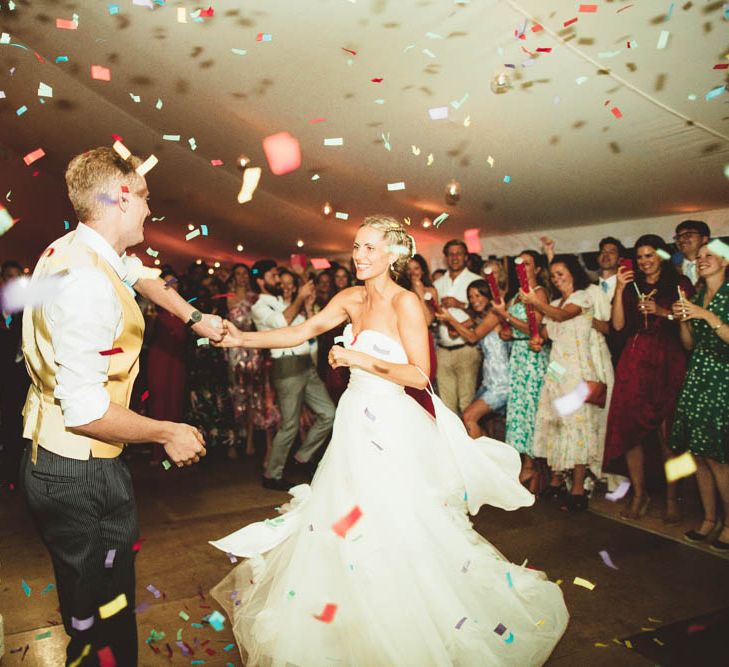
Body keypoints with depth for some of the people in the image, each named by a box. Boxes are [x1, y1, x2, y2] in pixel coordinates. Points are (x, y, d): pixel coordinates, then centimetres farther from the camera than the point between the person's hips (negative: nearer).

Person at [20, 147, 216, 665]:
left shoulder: (72, 248, 6)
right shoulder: (87, 282, -26)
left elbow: (140, 276, 28)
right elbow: (86, 411, -28)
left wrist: (196, 318, 31)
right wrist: (167, 434, -14)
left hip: (52, 457, 10)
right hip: (82, 472, -10)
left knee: (85, 601, 24)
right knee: (105, 616, 5)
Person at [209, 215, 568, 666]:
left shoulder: (406, 303, -14)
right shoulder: (352, 299, 6)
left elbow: (419, 374, -17)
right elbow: (302, 332, 6)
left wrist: (361, 359, -18)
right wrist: (245, 338, 0)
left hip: (392, 426, -7)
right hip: (357, 421, 7)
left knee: (392, 522, 2)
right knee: (341, 519, 17)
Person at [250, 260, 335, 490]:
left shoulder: (285, 302, 21)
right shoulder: (259, 307, -2)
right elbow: (282, 321, -22)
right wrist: (300, 297, -16)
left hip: (306, 365, 8)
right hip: (288, 367, -8)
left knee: (328, 413, 6)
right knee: (290, 425, -2)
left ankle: (302, 457, 21)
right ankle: (272, 475, 14)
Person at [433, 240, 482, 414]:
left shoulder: (475, 280, 2)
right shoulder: (438, 284, 16)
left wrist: (460, 304, -14)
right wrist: (441, 307, -4)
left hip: (466, 348, -4)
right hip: (443, 350, 4)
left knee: (467, 403, -6)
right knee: (446, 403, 7)